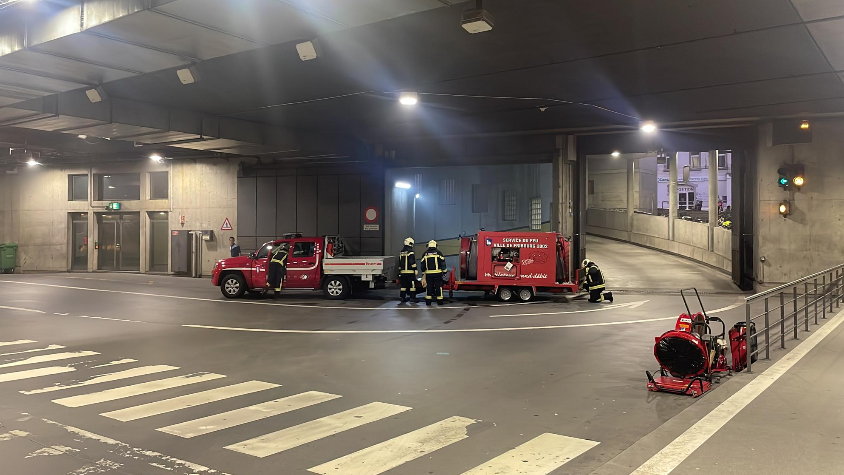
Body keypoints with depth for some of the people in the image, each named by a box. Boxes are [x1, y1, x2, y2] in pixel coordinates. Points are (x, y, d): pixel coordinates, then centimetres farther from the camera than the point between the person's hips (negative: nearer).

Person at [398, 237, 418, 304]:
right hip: (410, 272, -7)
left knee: (403, 285, 9)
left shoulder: (401, 252, 14)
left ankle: (403, 298, 9)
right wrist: (415, 269, -11)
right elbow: (413, 262, -15)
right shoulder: (410, 251, -9)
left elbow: (399, 263, 19)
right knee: (412, 285, -2)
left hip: (403, 271, 7)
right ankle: (413, 298, -3)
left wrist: (400, 270, 24)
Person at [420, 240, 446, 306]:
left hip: (428, 273, 2)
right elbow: (442, 262, -3)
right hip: (437, 273, -2)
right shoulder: (438, 252, -2)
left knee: (429, 287, 6)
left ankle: (428, 301, 6)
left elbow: (422, 264, 11)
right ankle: (439, 301, 1)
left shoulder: (425, 254, 7)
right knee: (438, 286, 1)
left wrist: (423, 273, 20)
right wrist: (444, 271, 5)